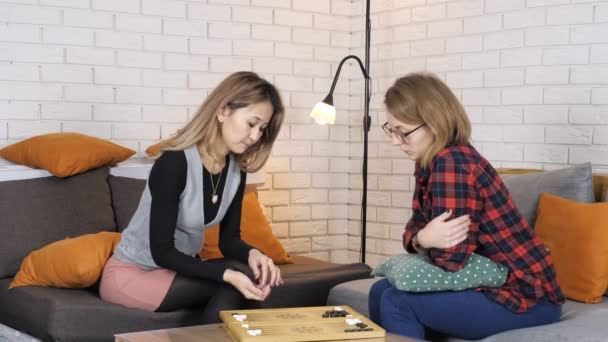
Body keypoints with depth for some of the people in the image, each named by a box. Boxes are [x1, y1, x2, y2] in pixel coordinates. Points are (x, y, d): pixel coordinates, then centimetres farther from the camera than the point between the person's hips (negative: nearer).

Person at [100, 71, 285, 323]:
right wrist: (228, 275, -35)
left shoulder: (236, 170, -4)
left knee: (242, 275, -25)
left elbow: (229, 239, 1)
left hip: (179, 270, 7)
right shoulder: (175, 162, -25)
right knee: (239, 278, -27)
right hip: (130, 274, -7)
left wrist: (252, 253, -22)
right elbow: (162, 252, -25)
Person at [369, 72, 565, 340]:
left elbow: (450, 257, -25)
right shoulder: (430, 163, 6)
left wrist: (425, 241, -7)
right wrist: (421, 240, -17)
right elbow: (416, 229, 3)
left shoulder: (451, 162, -23)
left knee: (397, 303, -16)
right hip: (494, 283, 9)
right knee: (382, 290, 7)